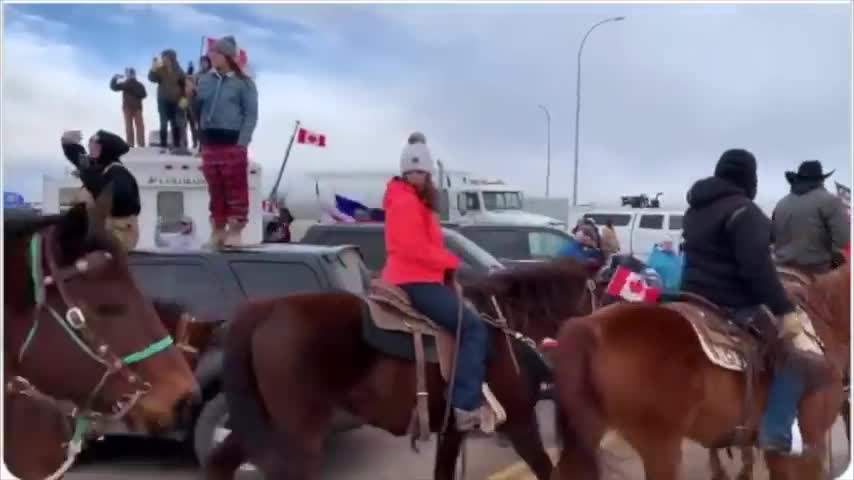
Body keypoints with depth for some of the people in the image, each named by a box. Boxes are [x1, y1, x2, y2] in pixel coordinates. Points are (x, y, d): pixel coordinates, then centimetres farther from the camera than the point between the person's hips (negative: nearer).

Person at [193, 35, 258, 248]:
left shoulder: (243, 82, -2)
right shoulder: (205, 79, 13)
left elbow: (251, 114, -5)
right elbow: (197, 108, 16)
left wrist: (242, 142, -13)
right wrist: (192, 96, -5)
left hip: (233, 143, -5)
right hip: (209, 142, 5)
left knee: (236, 189, -3)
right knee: (215, 189, 10)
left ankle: (235, 231, 2)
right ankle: (218, 229, 17)